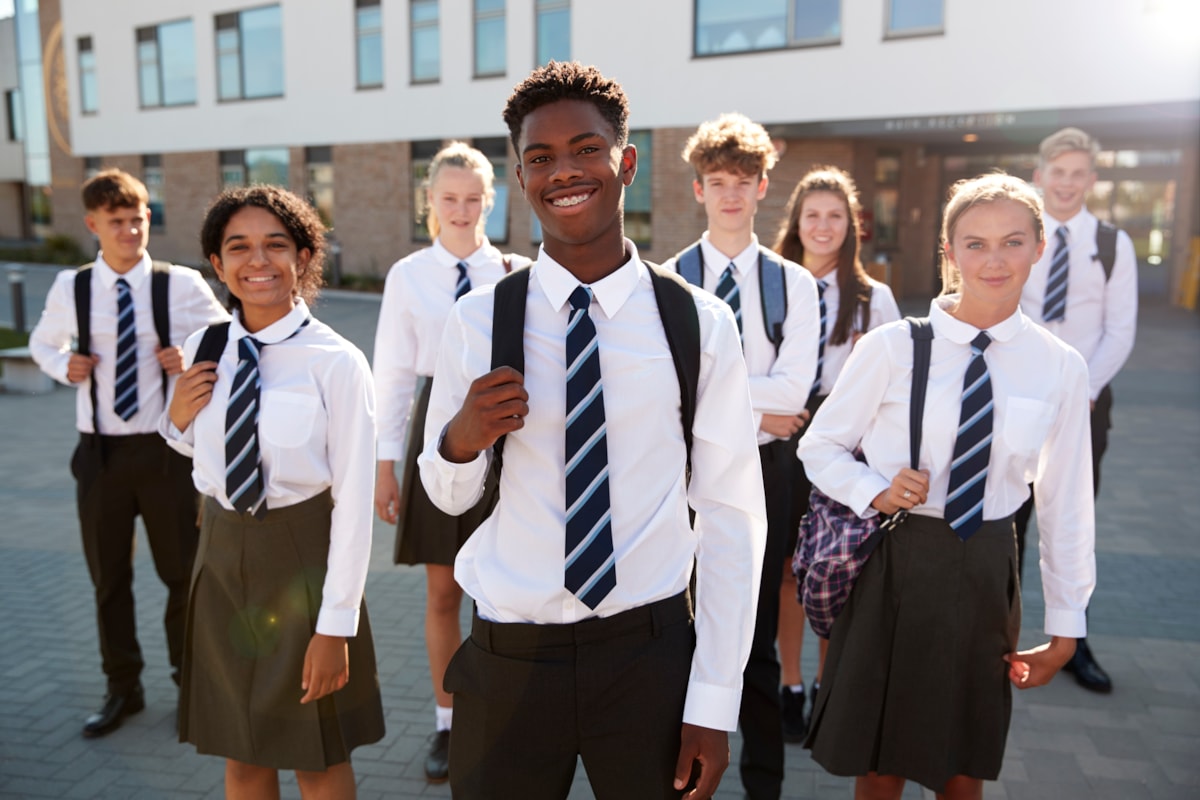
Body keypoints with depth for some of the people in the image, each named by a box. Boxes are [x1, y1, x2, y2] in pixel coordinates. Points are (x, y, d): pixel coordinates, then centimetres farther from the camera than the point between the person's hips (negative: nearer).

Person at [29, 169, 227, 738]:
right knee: (108, 578, 14)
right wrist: (64, 366, -5)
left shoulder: (182, 284, -8)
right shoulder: (70, 288, -1)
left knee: (184, 572, 10)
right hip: (101, 451, 2)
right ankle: (122, 689, 33)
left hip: (167, 449, -2)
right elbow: (42, 343, 16)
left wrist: (191, 360, -16)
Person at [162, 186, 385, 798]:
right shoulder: (202, 350, -1)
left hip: (302, 557, -4)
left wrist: (336, 626, -13)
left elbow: (354, 501, -15)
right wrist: (177, 418, -7)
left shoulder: (336, 363, -17)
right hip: (222, 555, 5)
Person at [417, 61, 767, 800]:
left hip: (650, 655, 0)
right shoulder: (479, 320, -5)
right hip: (509, 657, 1)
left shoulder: (700, 323, -7)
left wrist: (714, 702, -4)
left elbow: (732, 516, -4)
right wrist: (460, 440, -17)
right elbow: (448, 495, 6)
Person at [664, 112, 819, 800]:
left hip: (765, 469, 1)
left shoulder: (794, 284, 1)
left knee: (759, 633, 13)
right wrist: (752, 405, -14)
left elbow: (793, 390, -11)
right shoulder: (667, 281, -2)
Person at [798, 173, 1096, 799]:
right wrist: (874, 491, -19)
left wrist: (1065, 624, 8)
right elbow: (820, 446, 0)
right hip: (896, 565, -2)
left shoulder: (1060, 367, -3)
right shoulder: (892, 347, -10)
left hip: (986, 572, 2)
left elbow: (1064, 501, 4)